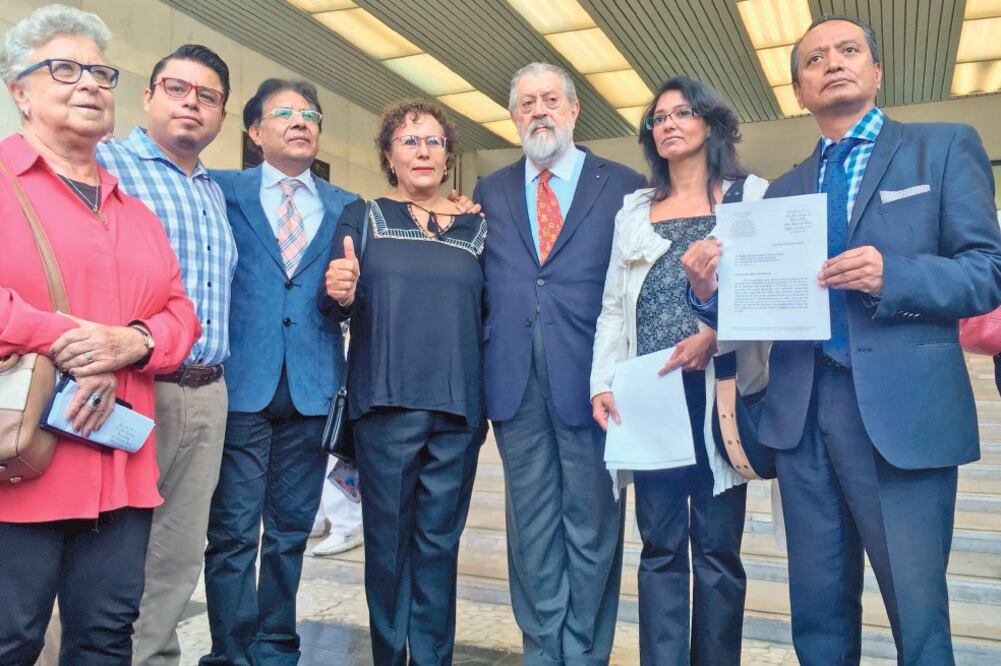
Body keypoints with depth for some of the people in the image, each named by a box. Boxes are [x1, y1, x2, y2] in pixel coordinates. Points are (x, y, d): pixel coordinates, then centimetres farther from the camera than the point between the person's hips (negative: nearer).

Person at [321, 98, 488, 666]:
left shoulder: (475, 225, 11)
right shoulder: (362, 217, 7)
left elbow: (489, 314, 12)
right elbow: (340, 306, 2)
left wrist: (489, 400, 0)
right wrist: (338, 294, -22)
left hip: (459, 406, 2)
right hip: (386, 403, -1)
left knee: (439, 538, 8)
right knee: (388, 537, 5)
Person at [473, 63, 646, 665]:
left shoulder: (624, 186, 4)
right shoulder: (490, 192, 13)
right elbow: (477, 283, 11)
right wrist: (481, 372, 0)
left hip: (593, 381, -2)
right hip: (515, 382, 3)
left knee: (593, 524, 6)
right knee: (532, 527, 11)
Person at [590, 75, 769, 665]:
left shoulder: (750, 196, 8)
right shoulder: (634, 210, 17)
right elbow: (613, 307, 12)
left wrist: (715, 336, -17)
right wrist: (602, 383, 0)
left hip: (719, 388, -2)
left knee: (717, 545, 2)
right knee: (660, 544, 6)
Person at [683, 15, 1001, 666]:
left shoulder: (944, 146, 6)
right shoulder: (783, 190, 17)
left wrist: (891, 275, -20)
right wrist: (711, 289, -10)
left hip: (901, 409, -4)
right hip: (802, 412, 4)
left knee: (918, 612, 3)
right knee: (818, 612, 14)